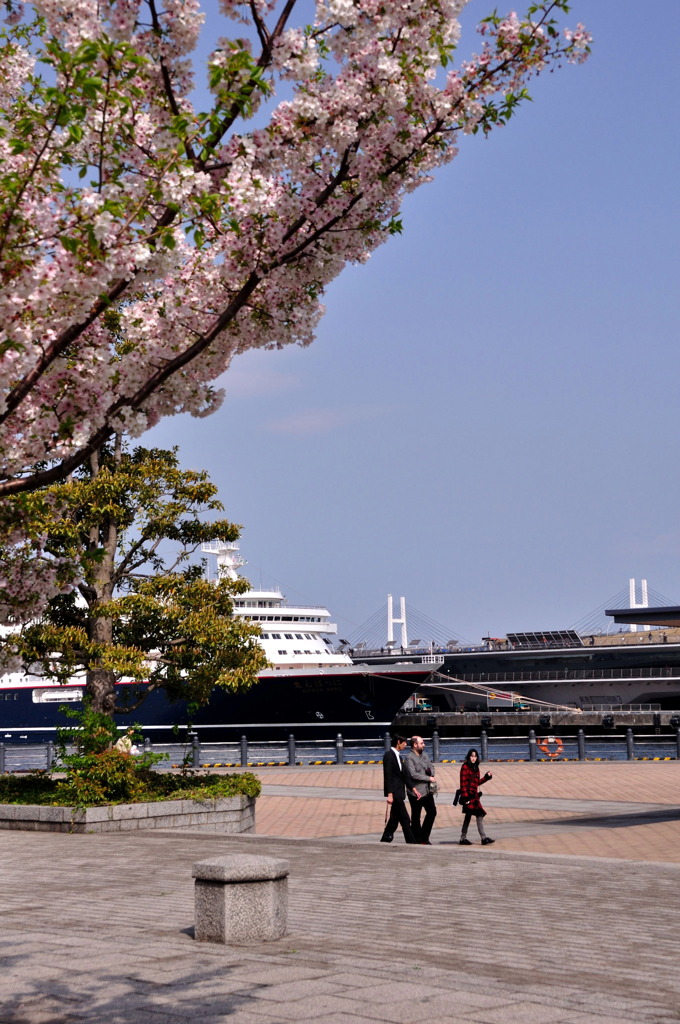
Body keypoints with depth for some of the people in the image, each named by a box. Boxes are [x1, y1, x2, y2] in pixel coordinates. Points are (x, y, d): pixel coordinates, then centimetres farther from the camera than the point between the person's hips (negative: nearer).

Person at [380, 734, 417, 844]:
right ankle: (411, 842, -7)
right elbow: (387, 775, -17)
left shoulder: (398, 756, 18)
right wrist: (389, 794, -22)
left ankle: (385, 840, 17)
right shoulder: (389, 755, -11)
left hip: (399, 793, 10)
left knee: (394, 818, 11)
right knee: (405, 819, -8)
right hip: (394, 793, -10)